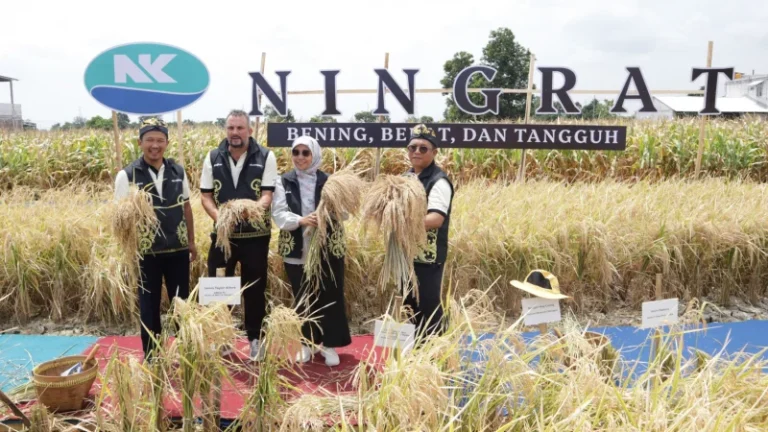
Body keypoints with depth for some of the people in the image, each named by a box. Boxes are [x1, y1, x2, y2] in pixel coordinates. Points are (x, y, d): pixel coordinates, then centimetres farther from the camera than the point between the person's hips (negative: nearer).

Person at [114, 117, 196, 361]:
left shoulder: (178, 172, 3)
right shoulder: (127, 175, -7)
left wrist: (191, 241, 12)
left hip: (177, 250, 3)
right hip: (145, 252, -3)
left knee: (182, 301, 12)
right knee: (149, 304, 9)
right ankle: (151, 357, 24)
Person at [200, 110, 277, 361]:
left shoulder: (266, 157, -5)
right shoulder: (213, 158, 3)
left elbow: (267, 196, -11)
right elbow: (206, 197, 3)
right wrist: (219, 217, -16)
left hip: (255, 234, -2)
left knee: (254, 289, 8)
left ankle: (255, 339, 23)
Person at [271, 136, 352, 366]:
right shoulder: (284, 182, 3)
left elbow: (343, 212, -5)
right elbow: (278, 214, -7)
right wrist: (301, 220, -24)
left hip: (328, 249, -1)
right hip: (297, 251, 1)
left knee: (330, 297, 3)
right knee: (303, 299, 11)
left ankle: (329, 344, 17)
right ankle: (306, 343, 26)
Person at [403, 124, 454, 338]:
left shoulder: (438, 181, -16)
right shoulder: (407, 176, 10)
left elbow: (436, 218, -27)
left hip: (428, 256, -8)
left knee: (428, 305, 1)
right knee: (409, 302, 18)